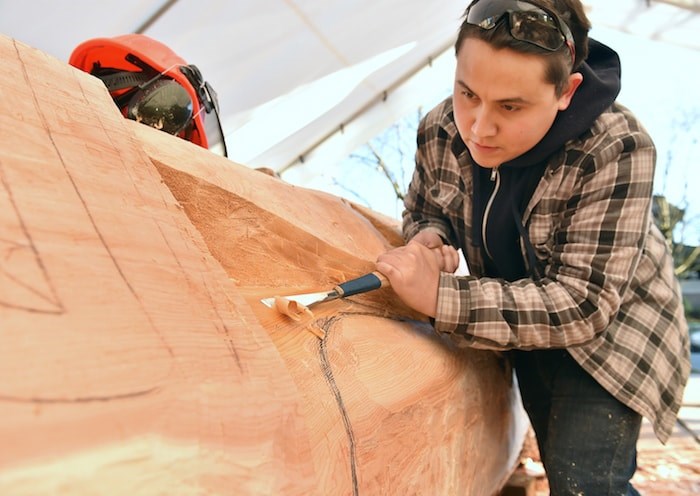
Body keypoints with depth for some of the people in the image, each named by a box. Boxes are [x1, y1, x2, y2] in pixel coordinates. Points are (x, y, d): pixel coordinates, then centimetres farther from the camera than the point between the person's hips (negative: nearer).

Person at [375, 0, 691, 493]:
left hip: (609, 329, -5)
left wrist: (442, 298, -42)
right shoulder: (440, 131, -19)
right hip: (526, 330, 5)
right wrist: (429, 237, -25)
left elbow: (584, 305, -35)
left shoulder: (617, 151, -33)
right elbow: (422, 209, 1)